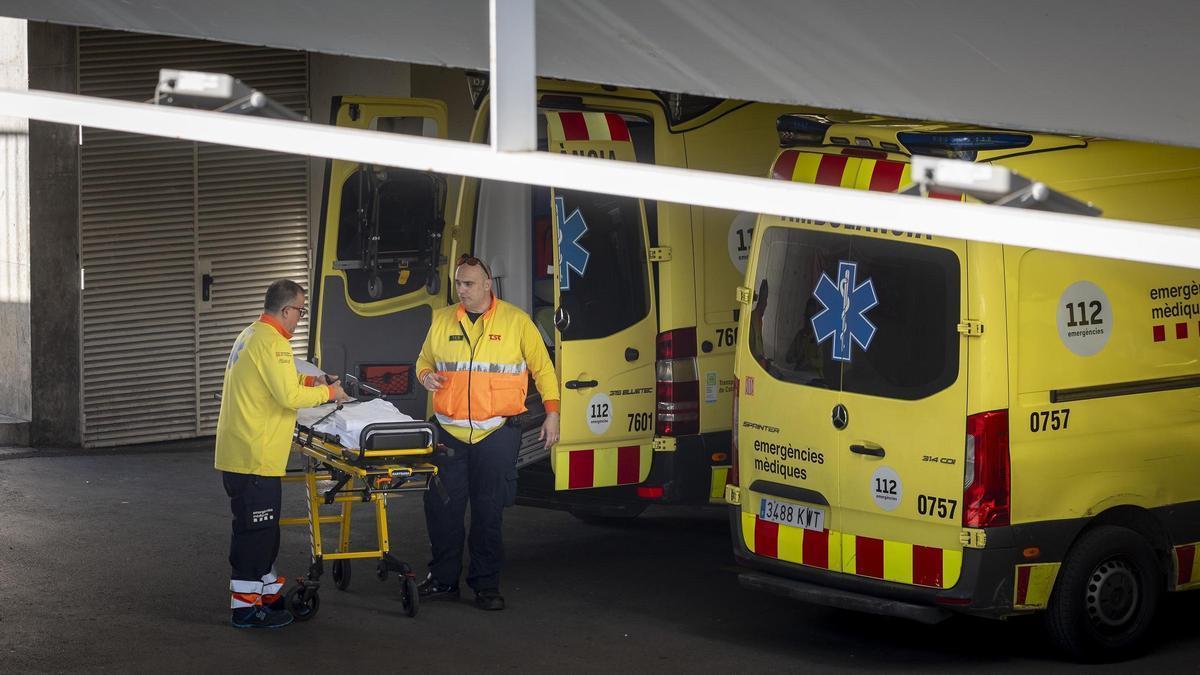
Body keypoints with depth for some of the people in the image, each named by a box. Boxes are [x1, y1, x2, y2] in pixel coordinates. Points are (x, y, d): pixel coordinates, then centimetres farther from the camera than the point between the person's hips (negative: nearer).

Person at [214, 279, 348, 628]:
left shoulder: (250, 335, 15)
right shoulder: (272, 342, -18)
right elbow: (290, 396, -23)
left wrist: (310, 381, 16)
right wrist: (329, 392, -9)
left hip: (237, 452, 10)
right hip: (254, 456, -10)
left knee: (261, 529, 19)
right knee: (255, 531, -4)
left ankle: (268, 592, 29)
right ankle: (245, 608, 0)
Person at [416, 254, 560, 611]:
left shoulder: (516, 321, 2)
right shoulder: (442, 320, 9)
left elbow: (542, 368, 6)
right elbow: (424, 360, 22)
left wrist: (552, 412, 0)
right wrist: (425, 375, -1)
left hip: (496, 434, -3)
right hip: (448, 431, 3)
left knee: (489, 511, 1)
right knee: (442, 507, 4)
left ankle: (486, 584, 10)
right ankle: (443, 578, 17)